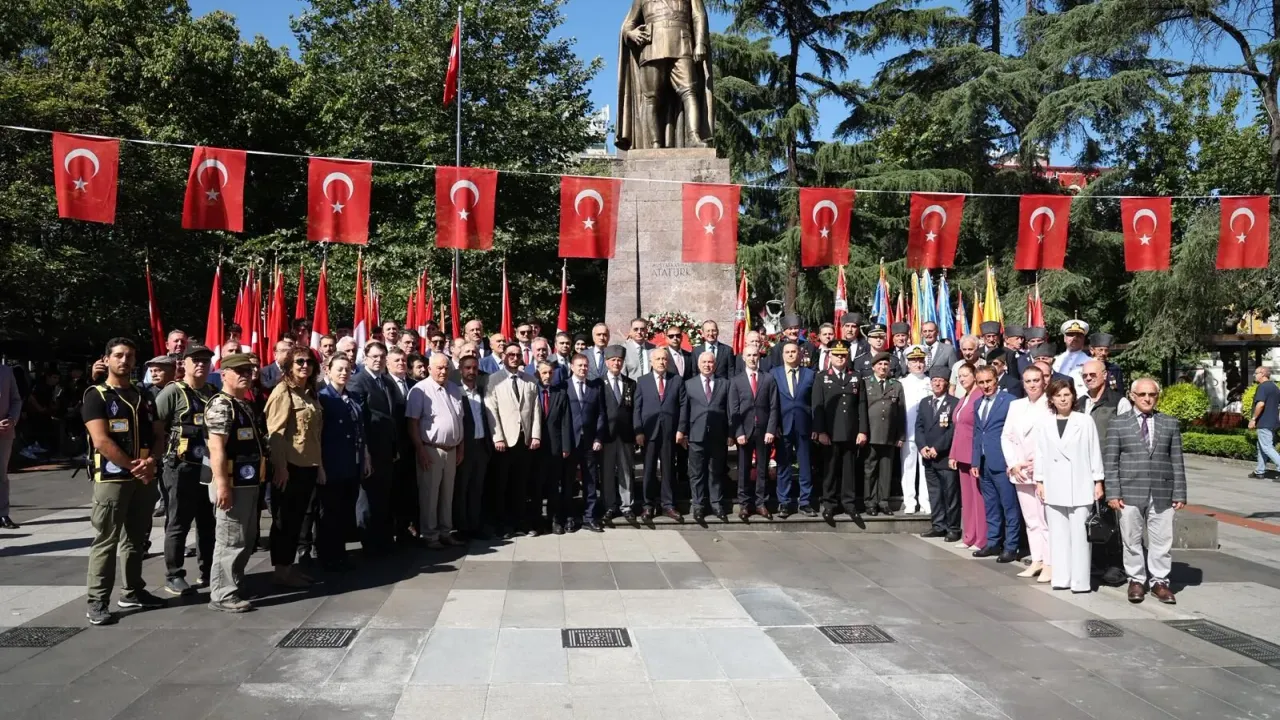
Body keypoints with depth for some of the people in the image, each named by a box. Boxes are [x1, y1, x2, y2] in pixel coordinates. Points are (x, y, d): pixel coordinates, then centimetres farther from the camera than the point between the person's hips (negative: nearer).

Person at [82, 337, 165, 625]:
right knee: (106, 540, -5)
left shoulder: (144, 397, 14)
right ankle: (97, 601, 0)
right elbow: (101, 441, -14)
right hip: (112, 477, -6)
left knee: (136, 538, 13)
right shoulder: (97, 395, -5)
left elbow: (158, 434, 12)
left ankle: (133, 592, 23)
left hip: (145, 477, 6)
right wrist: (134, 467, -14)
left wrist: (151, 461, -8)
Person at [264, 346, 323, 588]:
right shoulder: (283, 391, -9)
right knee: (285, 518, 2)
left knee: (298, 517, 13)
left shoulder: (311, 393, 14)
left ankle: (289, 565, 22)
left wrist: (320, 465, 15)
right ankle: (281, 570, 10)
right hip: (290, 465, -7)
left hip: (308, 465, 7)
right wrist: (280, 467, -18)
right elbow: (275, 432, -14)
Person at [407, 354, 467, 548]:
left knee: (447, 494, 15)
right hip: (430, 450, -6)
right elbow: (413, 422, -13)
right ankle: (430, 536, 12)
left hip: (451, 450, 6)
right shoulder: (420, 390, -11)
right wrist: (420, 450, -16)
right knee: (429, 495, 2)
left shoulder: (455, 390, 9)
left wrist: (461, 448, 12)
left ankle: (445, 532, 25)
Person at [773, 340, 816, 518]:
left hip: (803, 426, 1)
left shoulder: (809, 374, 7)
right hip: (782, 426, -1)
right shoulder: (774, 373, 5)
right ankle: (784, 503, 10)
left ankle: (805, 502, 12)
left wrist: (815, 427, 0)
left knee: (805, 466, 4)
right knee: (783, 466, 4)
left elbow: (814, 403, 5)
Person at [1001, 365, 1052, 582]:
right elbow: (1006, 436, 13)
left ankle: (1050, 563, 0)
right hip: (1021, 472, 6)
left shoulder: (1052, 406, -5)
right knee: (1030, 519, 10)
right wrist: (1013, 465, 2)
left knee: (1046, 519, -6)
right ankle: (1037, 560, 18)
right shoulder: (1015, 405, 13)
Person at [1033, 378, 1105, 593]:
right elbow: (1040, 454, 7)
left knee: (1079, 533, -1)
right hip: (1054, 485, 2)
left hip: (1080, 485, -2)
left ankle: (1080, 580, 4)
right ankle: (1060, 578, 12)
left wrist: (1098, 482, 0)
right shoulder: (1043, 422, 5)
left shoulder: (1085, 421, -2)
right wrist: (1039, 482, 6)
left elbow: (1094, 452, 1)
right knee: (1058, 533, 6)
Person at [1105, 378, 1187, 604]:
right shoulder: (1118, 424, 3)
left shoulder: (1170, 424, 9)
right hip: (1130, 493, -1)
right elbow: (1110, 461, 0)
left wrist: (1179, 493, 3)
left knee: (1161, 540, 5)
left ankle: (1159, 581, 18)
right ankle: (1136, 580, 18)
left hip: (1162, 494, 1)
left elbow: (1177, 461, 8)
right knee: (1132, 540, 6)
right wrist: (1113, 493, -6)